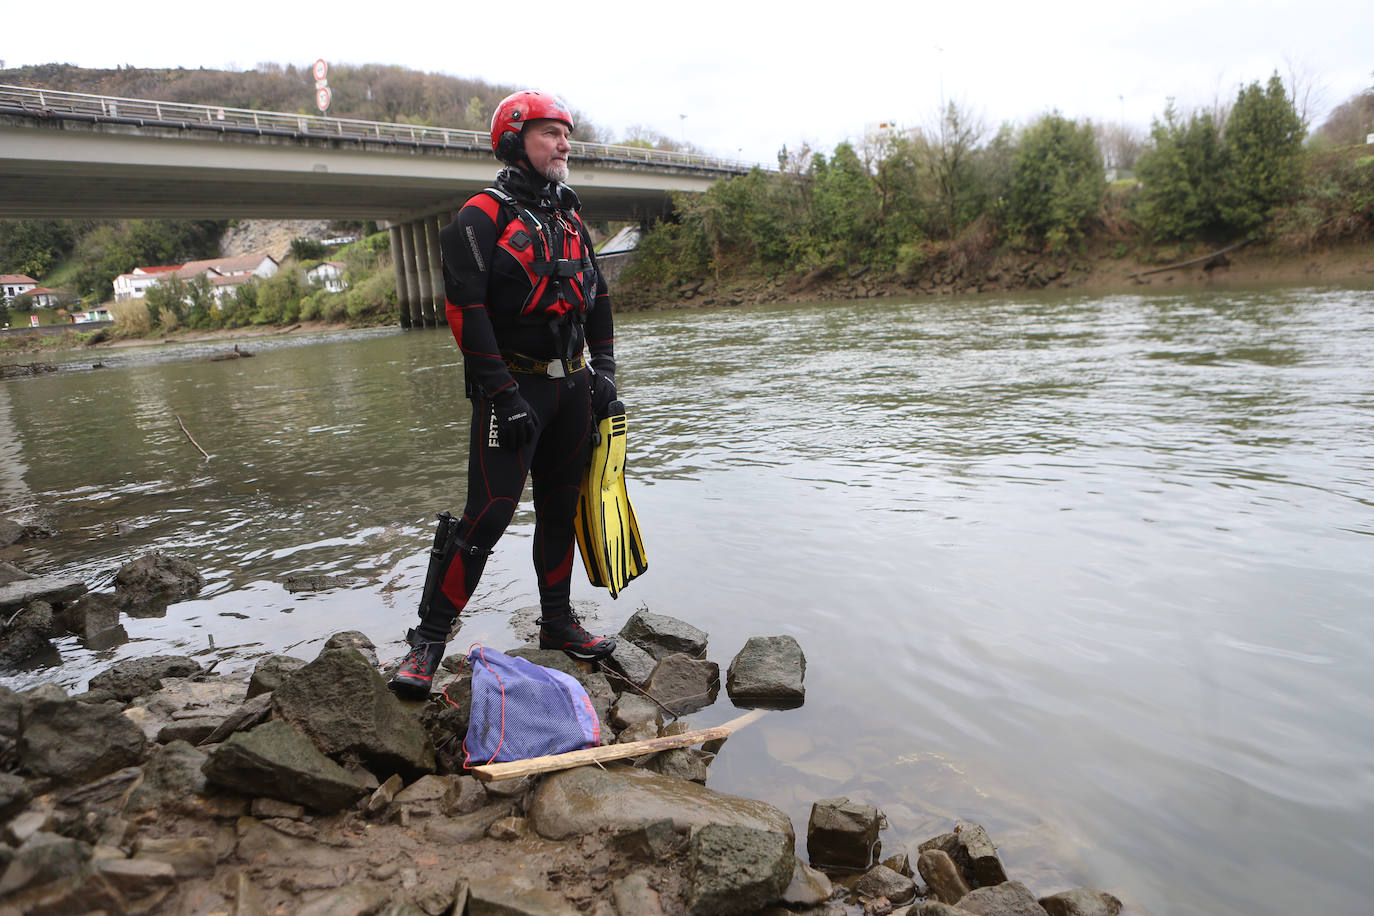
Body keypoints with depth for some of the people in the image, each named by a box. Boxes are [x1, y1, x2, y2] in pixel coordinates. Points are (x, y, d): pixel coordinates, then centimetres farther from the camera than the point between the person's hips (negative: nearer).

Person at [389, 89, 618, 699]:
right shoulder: (482, 217, -7)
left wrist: (603, 369, 11)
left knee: (561, 508, 13)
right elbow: (465, 309, -16)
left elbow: (598, 299, 22)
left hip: (571, 386, 7)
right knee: (489, 513, -11)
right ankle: (429, 638, 2)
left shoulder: (570, 220, 16)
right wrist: (503, 393, -21)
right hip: (513, 385, -7)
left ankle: (557, 622, 27)